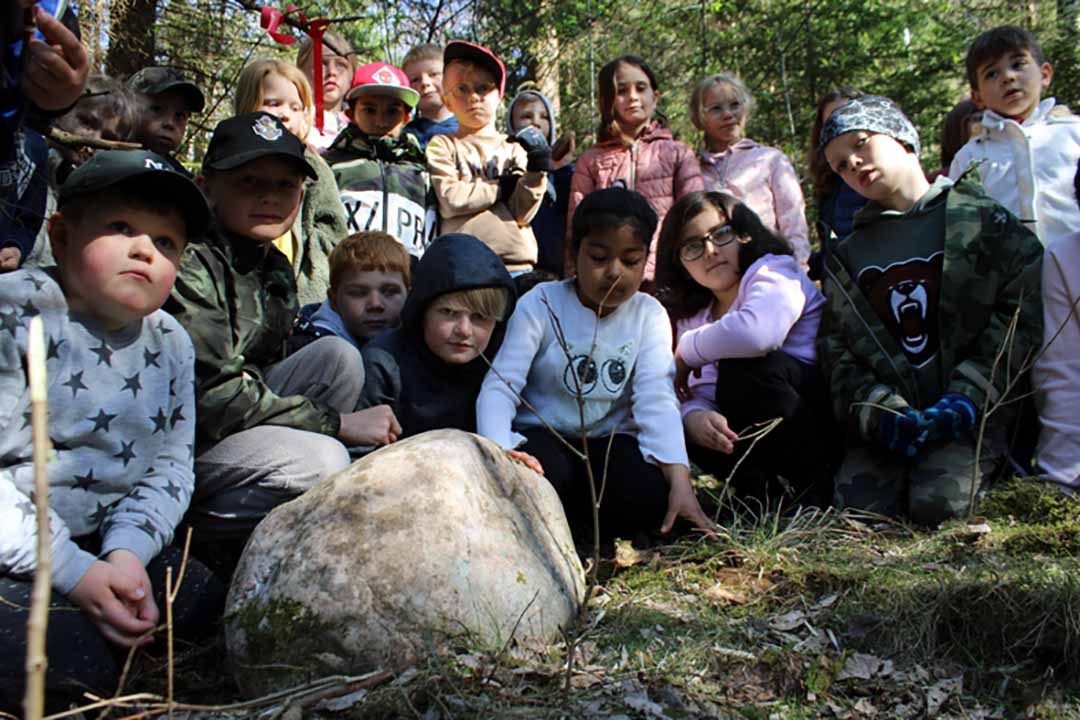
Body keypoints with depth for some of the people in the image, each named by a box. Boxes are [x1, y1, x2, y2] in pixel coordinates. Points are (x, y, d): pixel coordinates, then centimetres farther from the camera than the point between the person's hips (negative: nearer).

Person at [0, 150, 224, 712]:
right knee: (80, 664, -24)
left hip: (100, 542, 7)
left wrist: (126, 551, -15)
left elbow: (171, 466, 4)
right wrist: (72, 571, -24)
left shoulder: (171, 344, 3)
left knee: (211, 606, 0)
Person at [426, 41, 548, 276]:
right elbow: (449, 201, -7)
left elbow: (523, 213, 3)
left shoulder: (514, 148, 13)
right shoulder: (441, 146, 9)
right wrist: (503, 186, -1)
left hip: (517, 263, 2)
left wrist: (537, 169, -10)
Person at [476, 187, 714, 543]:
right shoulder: (541, 304, -11)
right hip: (542, 435, -2)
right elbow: (500, 387, -18)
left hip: (609, 440, 3)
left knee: (649, 497, -29)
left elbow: (657, 398, -14)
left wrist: (679, 478, -30)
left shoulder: (649, 314, -4)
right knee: (540, 475, -37)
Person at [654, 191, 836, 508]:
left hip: (828, 420, -6)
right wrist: (693, 416, -27)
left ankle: (818, 482, -15)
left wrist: (688, 351, -16)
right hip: (765, 438, 6)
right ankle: (761, 495, -6)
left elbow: (757, 333, -34)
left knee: (743, 368, -29)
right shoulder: (692, 319, 10)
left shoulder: (774, 271, -10)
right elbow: (695, 395, -1)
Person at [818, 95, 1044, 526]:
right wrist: (881, 412, -11)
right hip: (884, 419, 3)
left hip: (971, 414, -2)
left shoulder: (982, 220, 7)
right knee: (856, 509, -23)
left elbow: (1021, 313, -1)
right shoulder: (845, 258, 17)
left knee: (937, 505, -29)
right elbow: (835, 348, 7)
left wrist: (967, 397, -13)